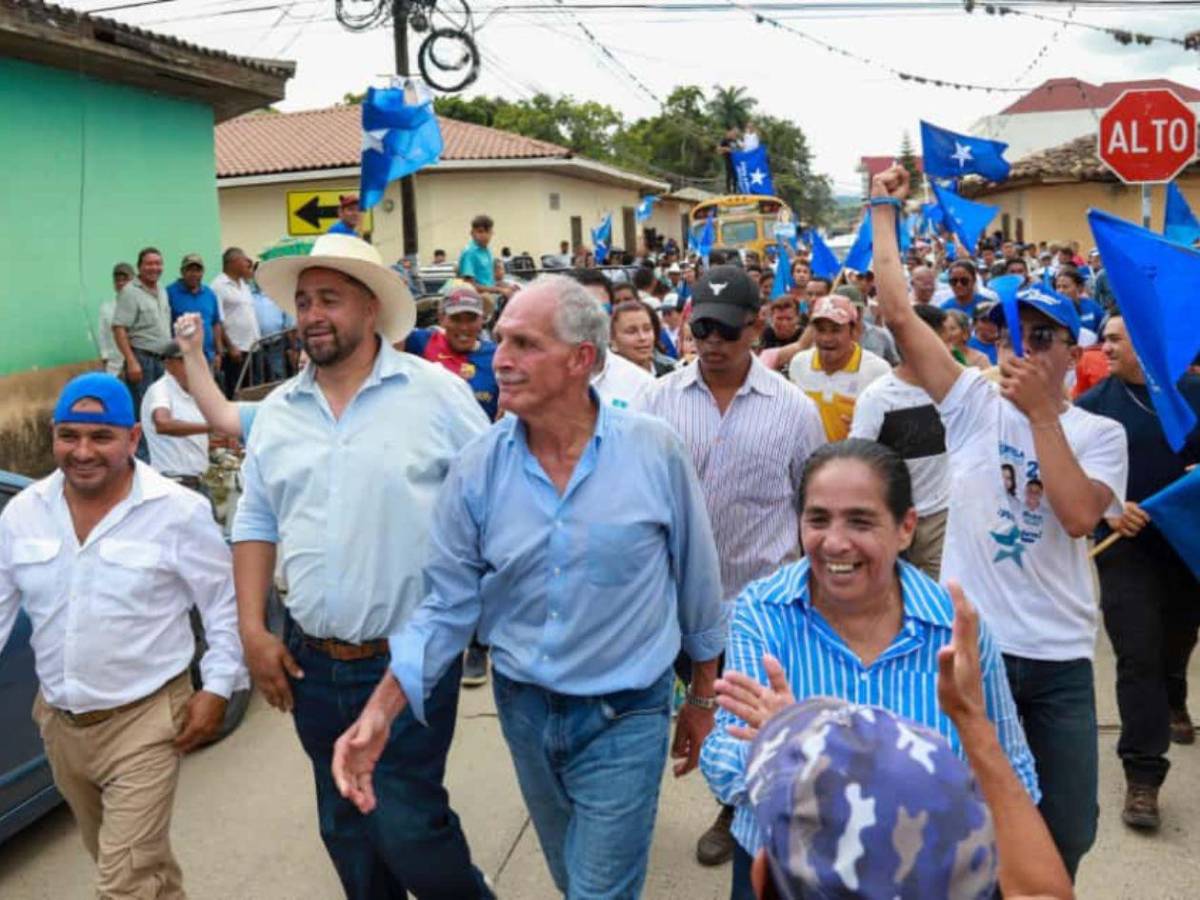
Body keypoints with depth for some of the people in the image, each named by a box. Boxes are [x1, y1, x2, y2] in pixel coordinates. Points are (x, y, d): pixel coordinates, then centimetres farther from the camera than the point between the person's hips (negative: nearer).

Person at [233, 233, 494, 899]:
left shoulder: (436, 393, -7)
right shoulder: (276, 413, 7)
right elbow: (255, 524, 12)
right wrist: (253, 629, 4)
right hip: (312, 664, 5)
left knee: (407, 826, -2)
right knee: (346, 832, 17)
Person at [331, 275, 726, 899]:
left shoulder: (655, 451, -14)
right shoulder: (478, 468, -9)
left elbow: (697, 583, -3)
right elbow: (448, 605, -5)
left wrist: (702, 699, 6)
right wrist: (379, 713, -15)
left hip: (626, 717, -3)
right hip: (524, 712, 3)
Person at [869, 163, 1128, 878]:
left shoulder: (1099, 433, 0)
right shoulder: (974, 405, 0)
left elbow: (1079, 515, -19)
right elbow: (899, 315, -6)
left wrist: (1041, 410, -17)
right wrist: (884, 212, -4)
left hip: (1059, 660, 1)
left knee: (1067, 830, 13)